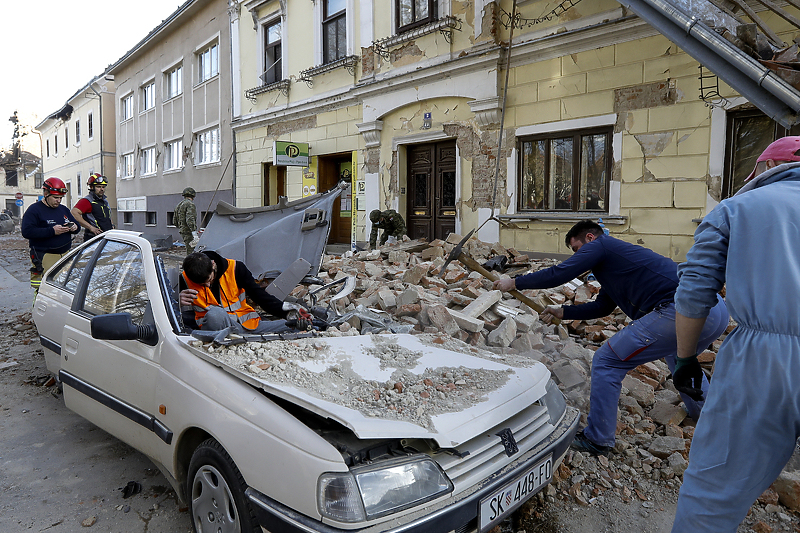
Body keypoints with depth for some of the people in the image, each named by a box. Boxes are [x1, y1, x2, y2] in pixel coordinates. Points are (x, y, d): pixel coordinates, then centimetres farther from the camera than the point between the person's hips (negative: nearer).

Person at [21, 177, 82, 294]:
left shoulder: (64, 209, 18)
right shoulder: (34, 210, -3)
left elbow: (77, 226, 25)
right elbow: (26, 232, -14)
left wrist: (74, 227, -1)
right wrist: (51, 231, -22)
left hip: (65, 256, 6)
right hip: (44, 258, -6)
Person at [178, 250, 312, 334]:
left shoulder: (235, 268, -2)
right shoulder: (185, 280, -3)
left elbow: (259, 295, 0)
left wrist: (288, 312, -13)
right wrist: (179, 302, -19)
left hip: (247, 322, 0)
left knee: (295, 327, -21)